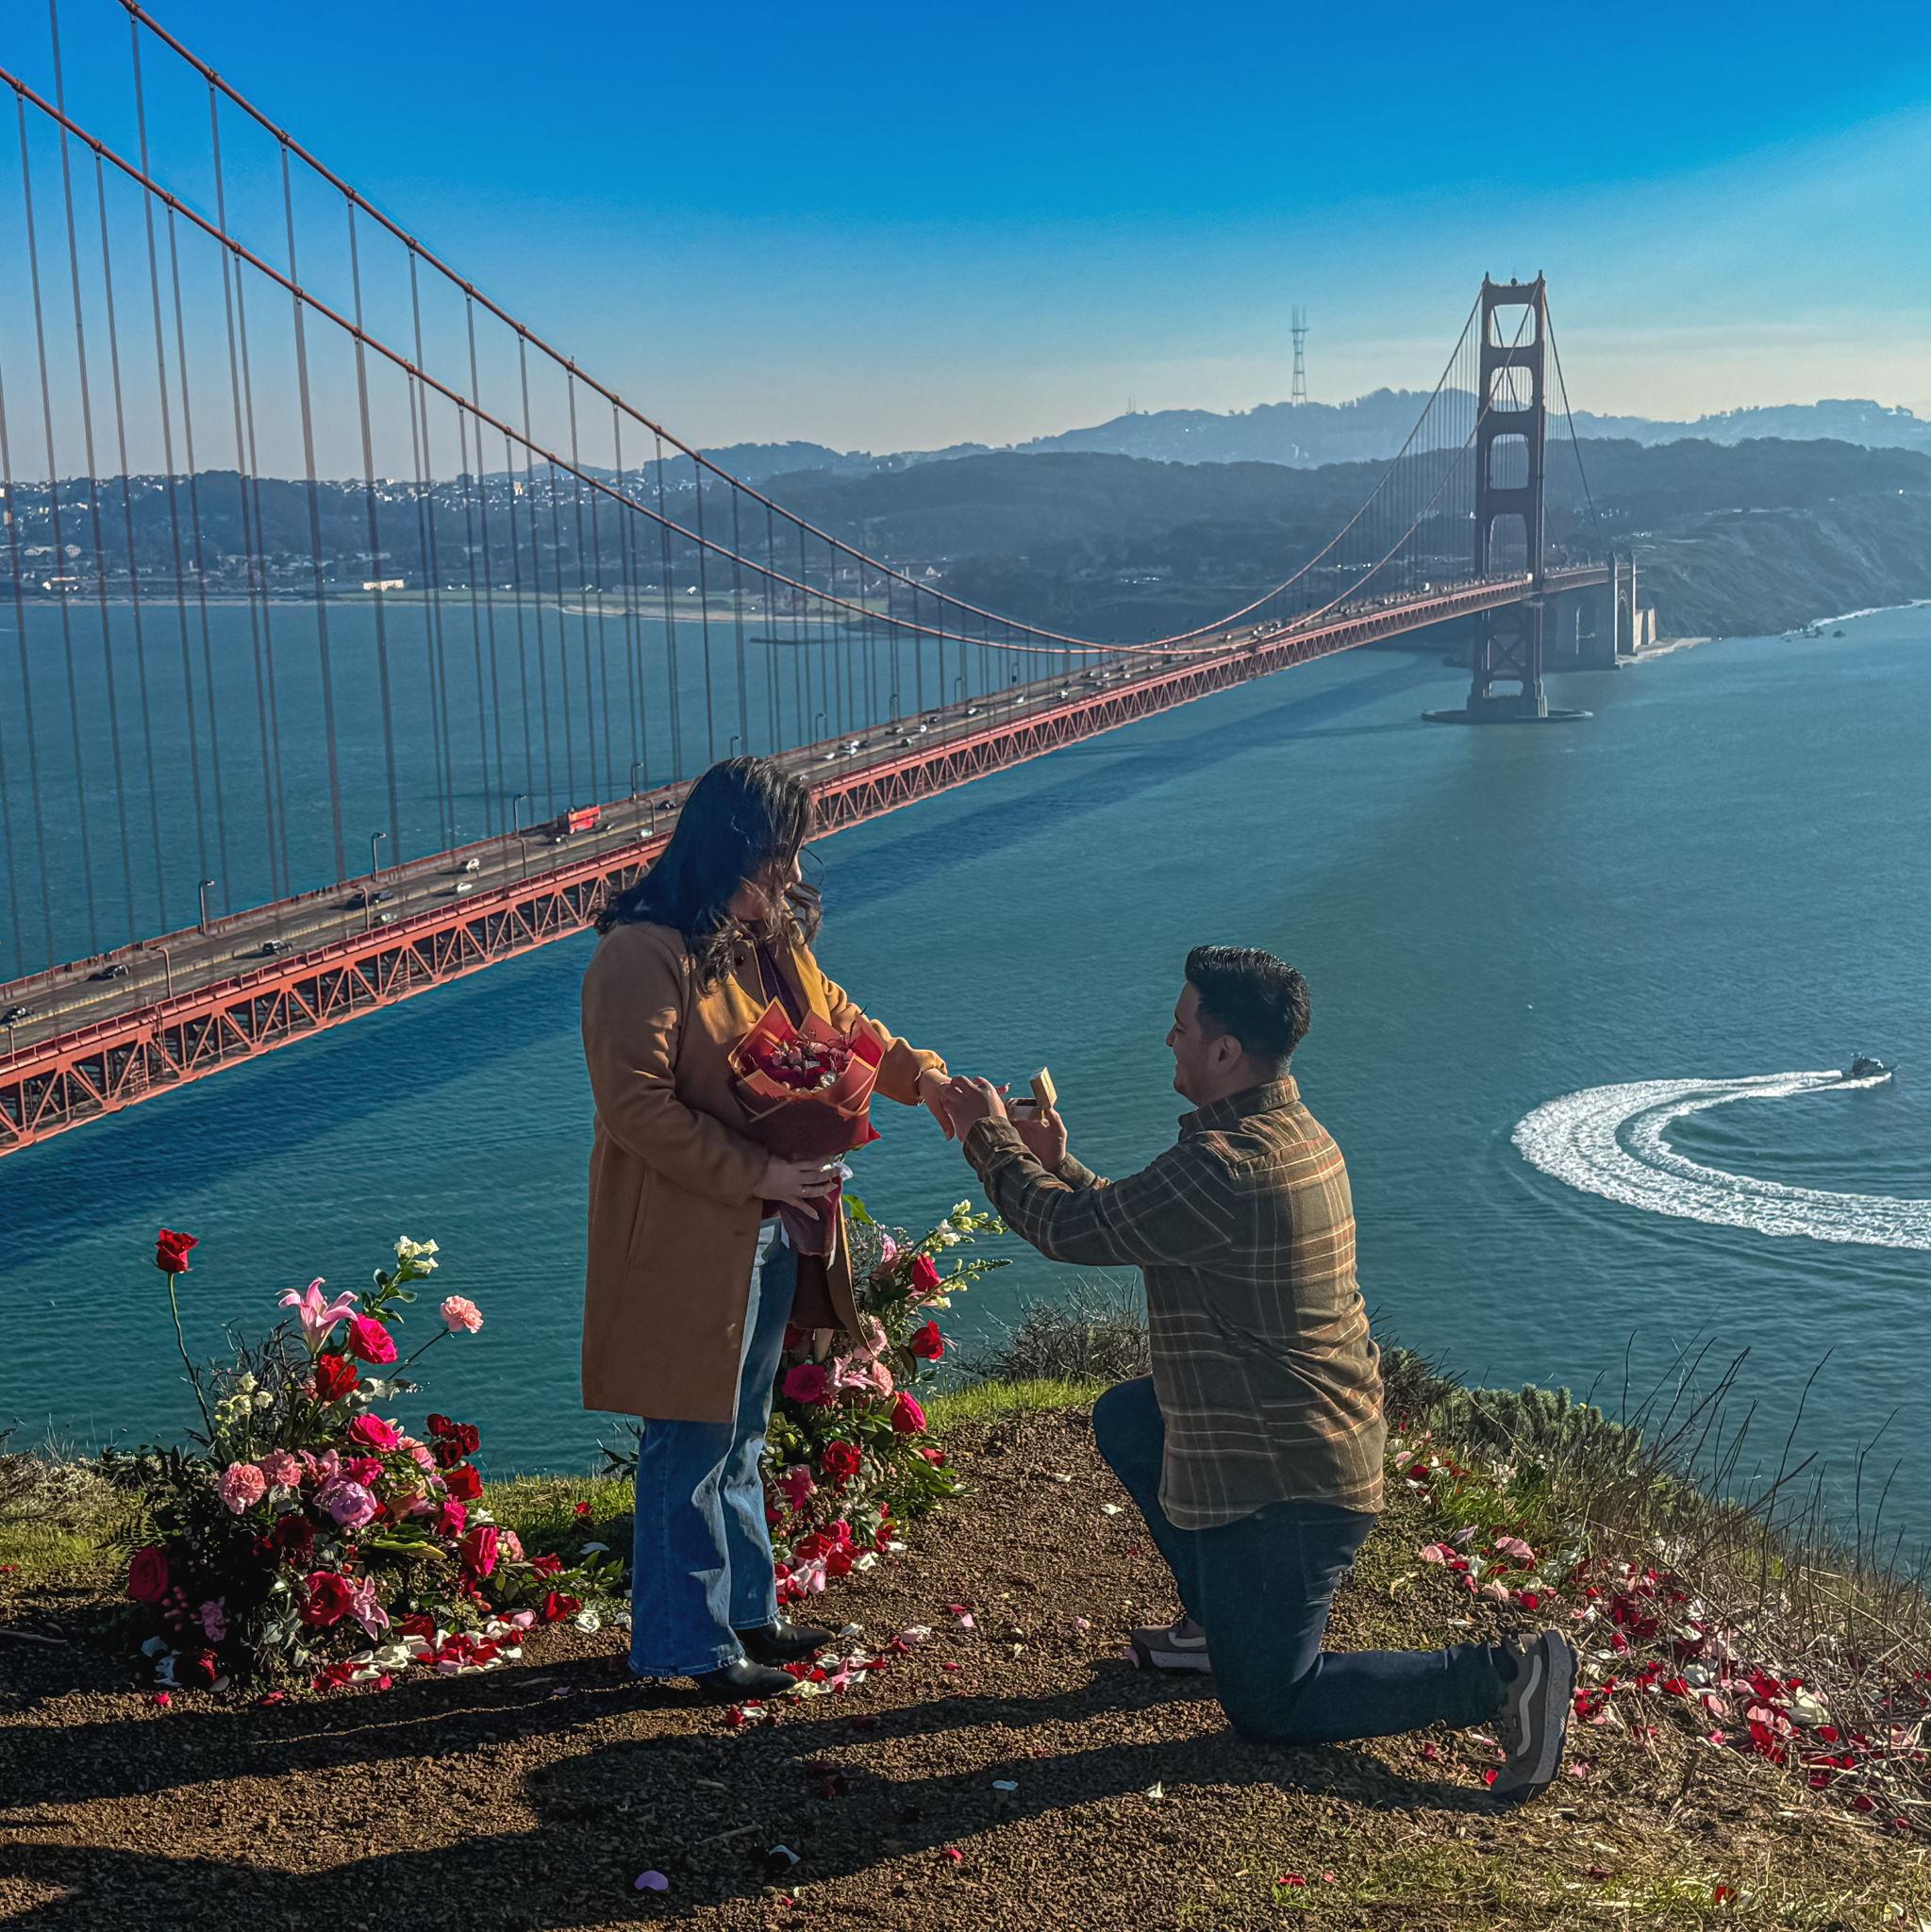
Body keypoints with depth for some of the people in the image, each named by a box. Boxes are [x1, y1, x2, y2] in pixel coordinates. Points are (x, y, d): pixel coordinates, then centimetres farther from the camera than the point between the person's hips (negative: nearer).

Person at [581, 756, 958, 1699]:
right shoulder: (643, 957, -20)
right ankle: (686, 1642, 18)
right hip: (685, 1242, -9)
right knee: (689, 1447, 4)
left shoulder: (772, 939, 8)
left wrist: (920, 1075, -1)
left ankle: (747, 1609, 35)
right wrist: (757, 1175, -23)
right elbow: (636, 1107, -23)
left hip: (769, 1233, 9)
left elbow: (839, 1023, 18)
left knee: (740, 1435, 21)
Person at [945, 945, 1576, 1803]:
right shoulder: (1294, 1132, 5)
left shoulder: (1224, 1168, -28)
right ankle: (1219, 1620, 29)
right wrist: (1059, 1165, 15)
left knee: (1268, 1704, 4)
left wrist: (992, 1139, -1)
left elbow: (1071, 1231, -16)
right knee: (1123, 1419, 24)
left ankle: (1498, 1679, -3)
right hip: (1332, 1438, 10)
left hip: (1286, 1482, -9)